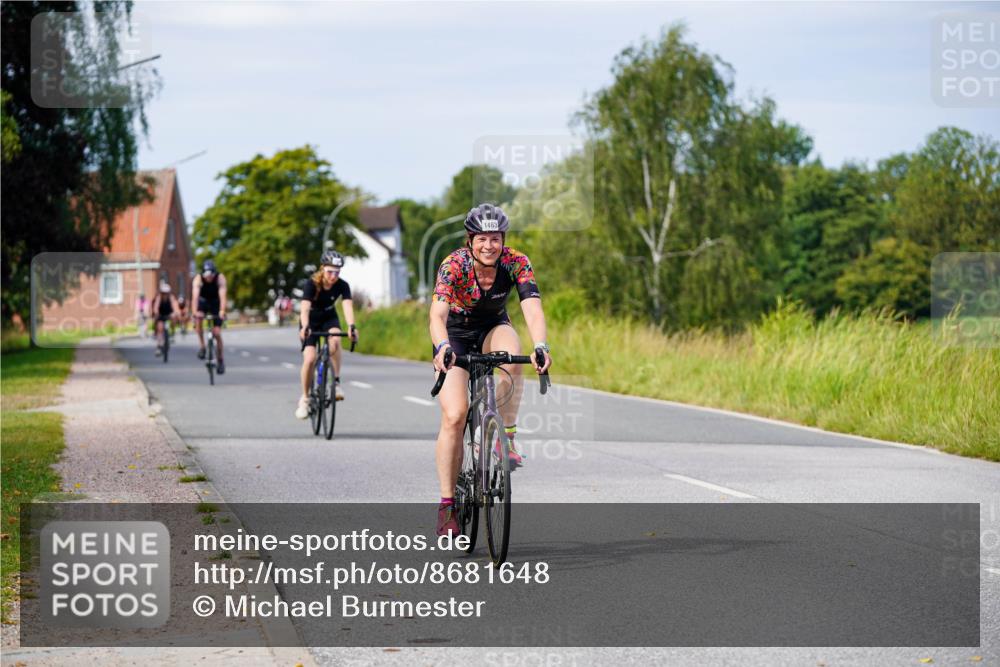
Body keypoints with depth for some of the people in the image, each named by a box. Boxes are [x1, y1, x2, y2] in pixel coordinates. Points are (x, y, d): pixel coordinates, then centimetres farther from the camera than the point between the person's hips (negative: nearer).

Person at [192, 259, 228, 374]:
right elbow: (195, 296, -38)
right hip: (203, 301, 1)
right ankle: (202, 346, -19)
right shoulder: (198, 279, -26)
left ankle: (221, 361, 6)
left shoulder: (220, 278, -27)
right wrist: (195, 311, -53)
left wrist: (222, 312, -52)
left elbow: (222, 296, -38)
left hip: (215, 304, -1)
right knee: (198, 318, -33)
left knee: (217, 333, -8)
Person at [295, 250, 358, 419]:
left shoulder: (342, 286, -22)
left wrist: (351, 326, -54)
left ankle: (336, 382, -20)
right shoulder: (312, 284, -28)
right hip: (311, 320, -2)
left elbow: (348, 306, -35)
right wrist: (305, 327, -59)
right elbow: (305, 308, -41)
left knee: (335, 341, -33)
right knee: (309, 359, -16)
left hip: (329, 318, 2)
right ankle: (304, 398, 3)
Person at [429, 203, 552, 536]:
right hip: (455, 335, -2)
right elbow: (437, 314, -41)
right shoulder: (454, 264, -28)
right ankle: (447, 504, -9)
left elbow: (532, 310, -35)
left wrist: (541, 346, -54)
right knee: (454, 416, -18)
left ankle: (506, 438, -20)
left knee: (512, 357, -36)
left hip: (493, 328, 2)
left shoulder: (516, 263, -23)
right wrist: (442, 348, -61)